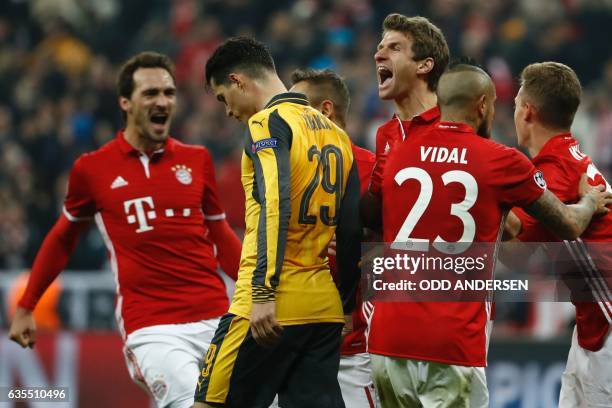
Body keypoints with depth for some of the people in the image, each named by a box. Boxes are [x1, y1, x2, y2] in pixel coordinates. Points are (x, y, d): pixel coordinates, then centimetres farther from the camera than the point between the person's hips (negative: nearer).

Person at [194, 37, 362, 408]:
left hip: (271, 308, -8)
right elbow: (352, 228, 18)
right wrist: (347, 308, 22)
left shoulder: (269, 122, -6)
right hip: (325, 306, 8)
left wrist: (264, 293, -25)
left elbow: (275, 206, -20)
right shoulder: (334, 133, 18)